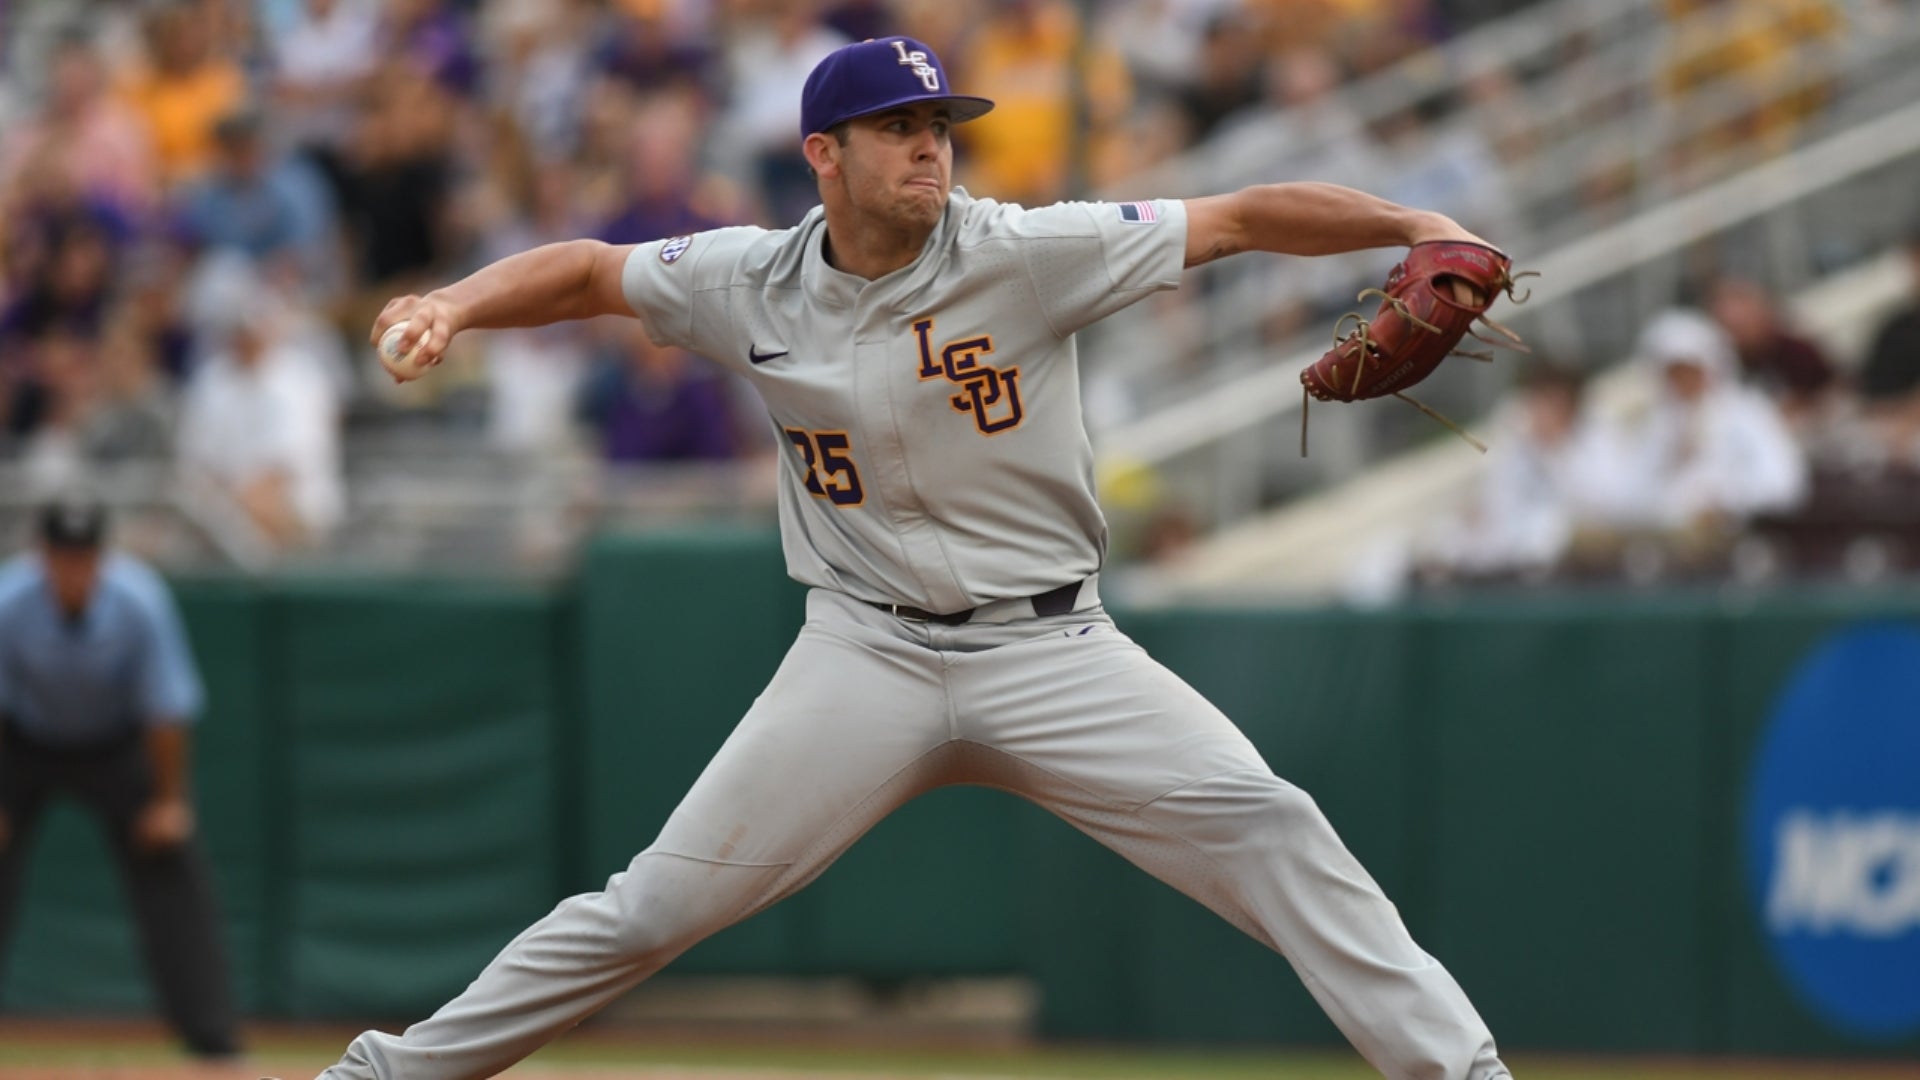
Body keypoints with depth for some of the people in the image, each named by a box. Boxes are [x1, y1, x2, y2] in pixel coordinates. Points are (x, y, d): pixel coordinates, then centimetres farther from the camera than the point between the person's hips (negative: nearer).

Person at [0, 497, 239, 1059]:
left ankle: (213, 1039, -6)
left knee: (172, 875, -9)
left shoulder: (140, 603, -27)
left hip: (117, 744, 0)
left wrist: (169, 799, -13)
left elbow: (166, 709, -17)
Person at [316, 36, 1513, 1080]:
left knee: (1265, 827, -18)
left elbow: (1245, 218, -15)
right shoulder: (752, 283, -2)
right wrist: (456, 305, -5)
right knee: (656, 906, -4)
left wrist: (1412, 227, -28)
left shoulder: (1025, 255, -12)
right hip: (867, 653, 1)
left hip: (1050, 650, -1)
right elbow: (586, 271, 12)